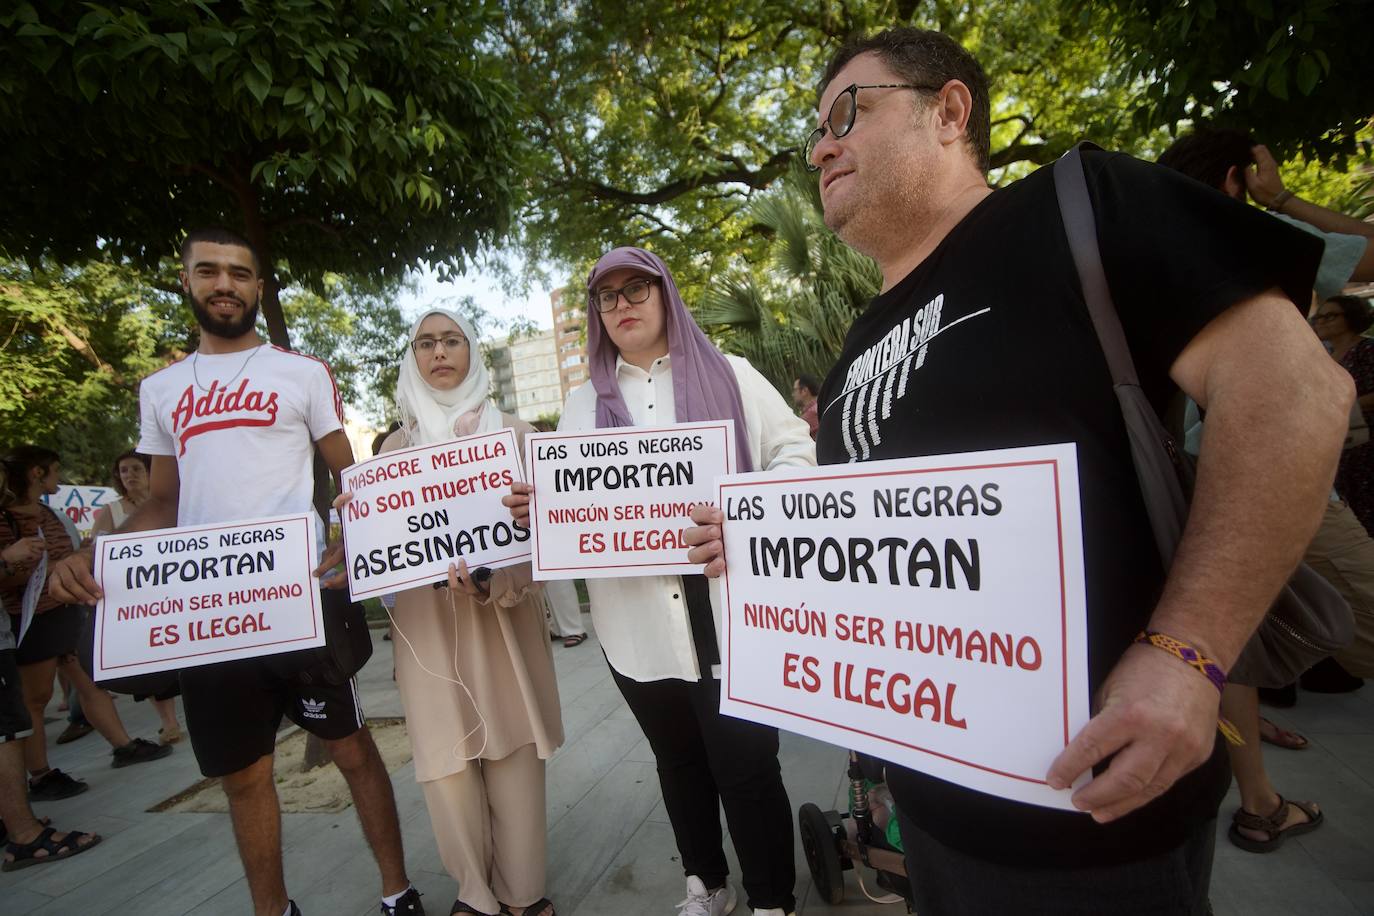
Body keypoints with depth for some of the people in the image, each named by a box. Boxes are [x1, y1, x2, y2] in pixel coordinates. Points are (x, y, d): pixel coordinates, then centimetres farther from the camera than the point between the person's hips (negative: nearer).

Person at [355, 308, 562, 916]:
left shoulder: (514, 433, 4)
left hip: (502, 620, -1)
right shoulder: (396, 446, 12)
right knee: (446, 764, 4)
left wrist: (495, 584, -21)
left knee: (512, 755, 2)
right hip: (428, 623, 2)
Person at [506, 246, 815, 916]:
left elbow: (800, 456, -1)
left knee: (746, 766, 3)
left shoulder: (729, 375, 5)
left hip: (728, 608, -3)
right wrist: (533, 506, -13)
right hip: (636, 623, 4)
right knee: (678, 761, 20)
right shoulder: (582, 404, 14)